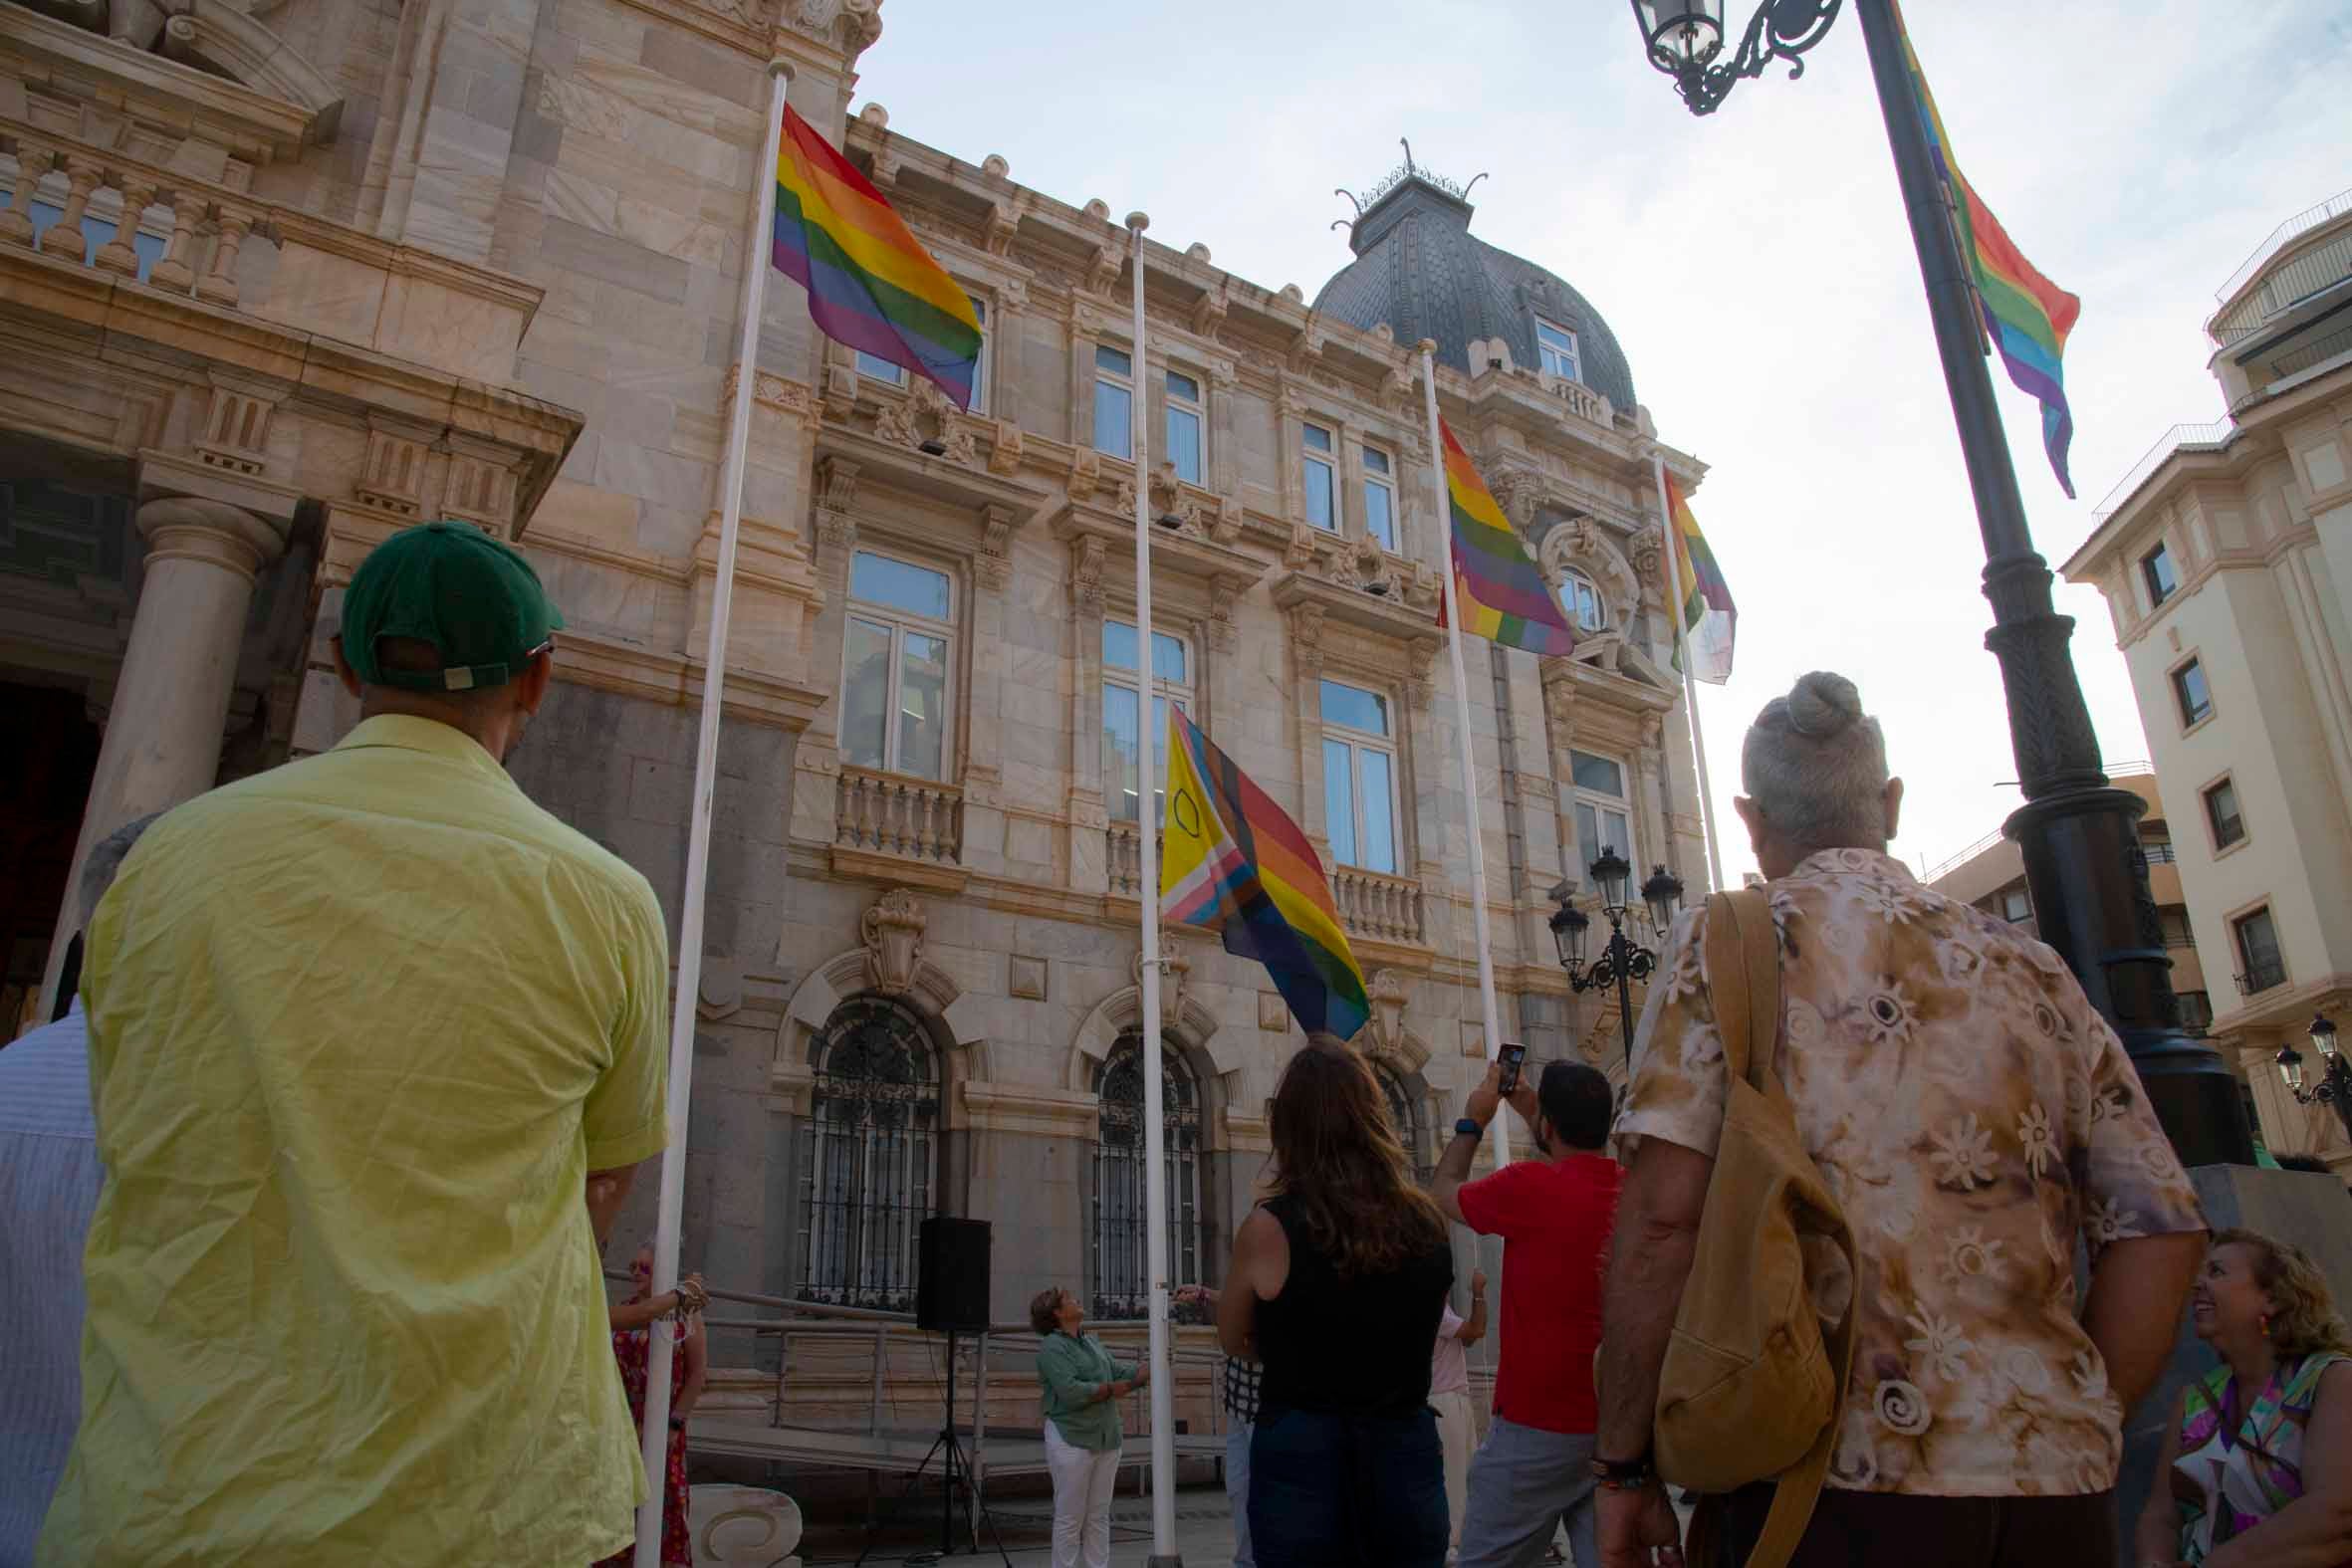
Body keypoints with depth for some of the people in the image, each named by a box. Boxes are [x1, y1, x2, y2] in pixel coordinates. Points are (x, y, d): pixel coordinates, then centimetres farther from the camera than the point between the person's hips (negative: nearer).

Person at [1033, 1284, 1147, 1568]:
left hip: (1106, 1439, 7)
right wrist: (1110, 1389, -11)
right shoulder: (1051, 1347, -12)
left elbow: (1120, 1371, 11)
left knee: (1099, 1516, 12)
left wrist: (1154, 1369, -2)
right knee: (1070, 1518, 1)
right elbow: (1070, 1390, -22)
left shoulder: (1092, 1342, 15)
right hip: (1072, 1440, -7)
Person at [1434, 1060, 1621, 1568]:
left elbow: (1445, 1192, 2)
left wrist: (1473, 1120, 14)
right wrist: (1528, 1109, 29)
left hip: (1538, 1428, -5)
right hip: (1620, 1427, 6)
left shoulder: (1528, 1188, -17)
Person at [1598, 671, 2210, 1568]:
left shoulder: (1723, 942, -2)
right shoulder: (2029, 966, 11)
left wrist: (1624, 1465, -5)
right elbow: (2161, 1230, 8)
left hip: (1839, 1471, -4)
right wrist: (2079, 1434, 17)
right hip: (2055, 1483, 4)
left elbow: (1663, 1213, -12)